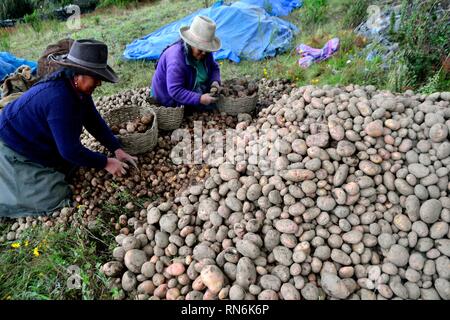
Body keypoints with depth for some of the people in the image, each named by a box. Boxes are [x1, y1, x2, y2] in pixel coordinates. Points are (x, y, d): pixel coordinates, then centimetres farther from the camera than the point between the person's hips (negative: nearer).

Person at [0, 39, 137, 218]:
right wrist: (106, 163, -21)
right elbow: (70, 150, -31)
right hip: (15, 150, -9)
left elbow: (94, 121, -1)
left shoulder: (76, 86, -9)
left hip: (41, 143, 9)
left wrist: (117, 150, -9)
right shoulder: (59, 98, -36)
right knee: (55, 199, -12)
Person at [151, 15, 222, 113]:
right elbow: (175, 91, -35)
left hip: (193, 90, 8)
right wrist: (199, 99, -40)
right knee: (210, 105, -16)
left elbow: (214, 67, 6)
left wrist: (215, 81, -16)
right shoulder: (176, 59, -34)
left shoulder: (204, 51, -9)